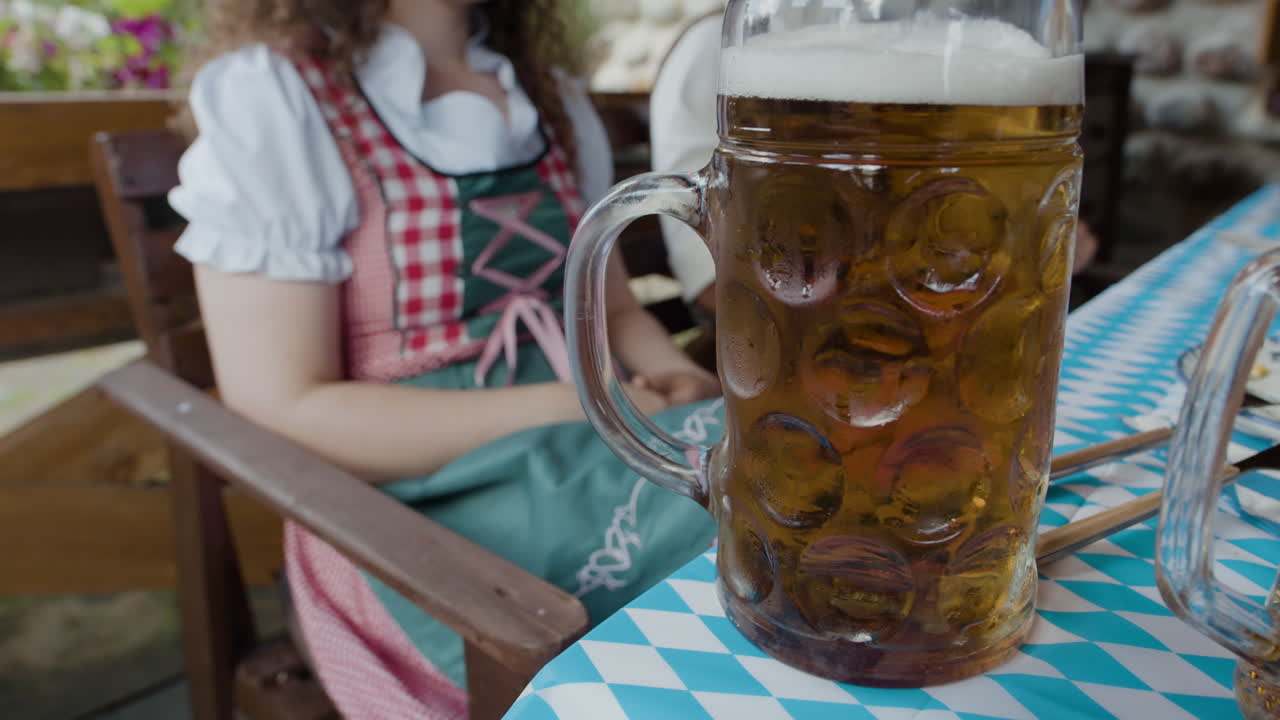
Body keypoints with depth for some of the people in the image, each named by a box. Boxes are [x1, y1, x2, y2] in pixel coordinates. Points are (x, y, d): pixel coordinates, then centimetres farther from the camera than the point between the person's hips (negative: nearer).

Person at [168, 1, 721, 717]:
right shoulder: (269, 96, -5)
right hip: (422, 511, -6)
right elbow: (284, 414, -13)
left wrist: (677, 379, -8)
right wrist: (574, 410, -19)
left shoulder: (550, 96, 15)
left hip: (597, 455, 6)